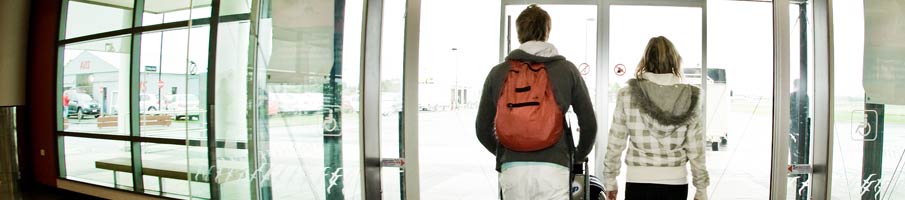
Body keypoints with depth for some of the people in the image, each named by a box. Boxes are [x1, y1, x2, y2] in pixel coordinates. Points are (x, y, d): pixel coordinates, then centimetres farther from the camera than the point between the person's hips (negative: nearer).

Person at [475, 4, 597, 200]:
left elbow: (482, 129, 9)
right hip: (553, 168, -1)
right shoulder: (567, 70, 4)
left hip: (511, 169, 1)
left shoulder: (498, 72, 6)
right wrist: (579, 156, 23)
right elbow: (589, 124, 5)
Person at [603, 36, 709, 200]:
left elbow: (615, 145, -2)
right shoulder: (689, 97, -2)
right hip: (675, 182, 2)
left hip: (638, 181, -1)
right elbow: (695, 149, -1)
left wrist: (610, 180, 8)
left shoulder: (627, 95, -5)